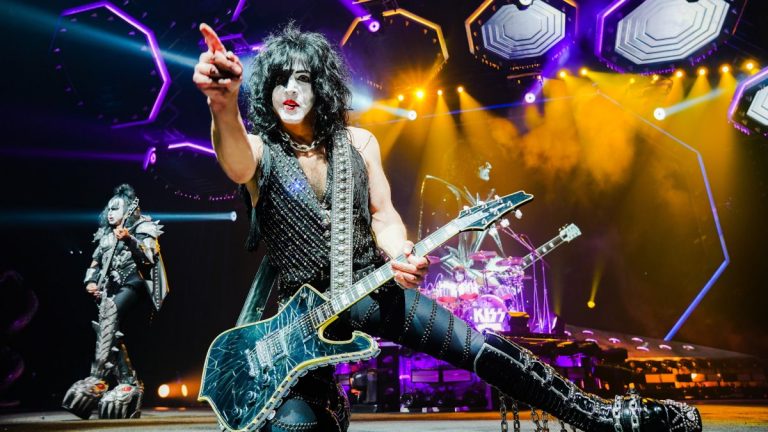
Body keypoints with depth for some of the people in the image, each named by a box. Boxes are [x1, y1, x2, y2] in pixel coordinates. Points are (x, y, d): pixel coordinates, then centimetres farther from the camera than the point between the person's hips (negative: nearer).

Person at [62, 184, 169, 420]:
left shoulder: (141, 228, 3)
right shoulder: (106, 234, 21)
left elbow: (149, 257, -10)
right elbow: (96, 262, 24)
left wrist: (129, 240, -23)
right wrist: (91, 281, 7)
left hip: (132, 284, -6)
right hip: (112, 287, 6)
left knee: (109, 313, -30)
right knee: (109, 330, -7)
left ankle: (98, 379, -33)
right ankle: (129, 383, -6)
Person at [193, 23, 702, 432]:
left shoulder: (358, 143, -1)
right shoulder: (259, 152, -9)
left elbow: (383, 214, 3)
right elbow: (234, 157, -34)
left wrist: (398, 255, -19)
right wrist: (223, 105, -58)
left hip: (367, 287, 1)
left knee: (482, 348, -9)